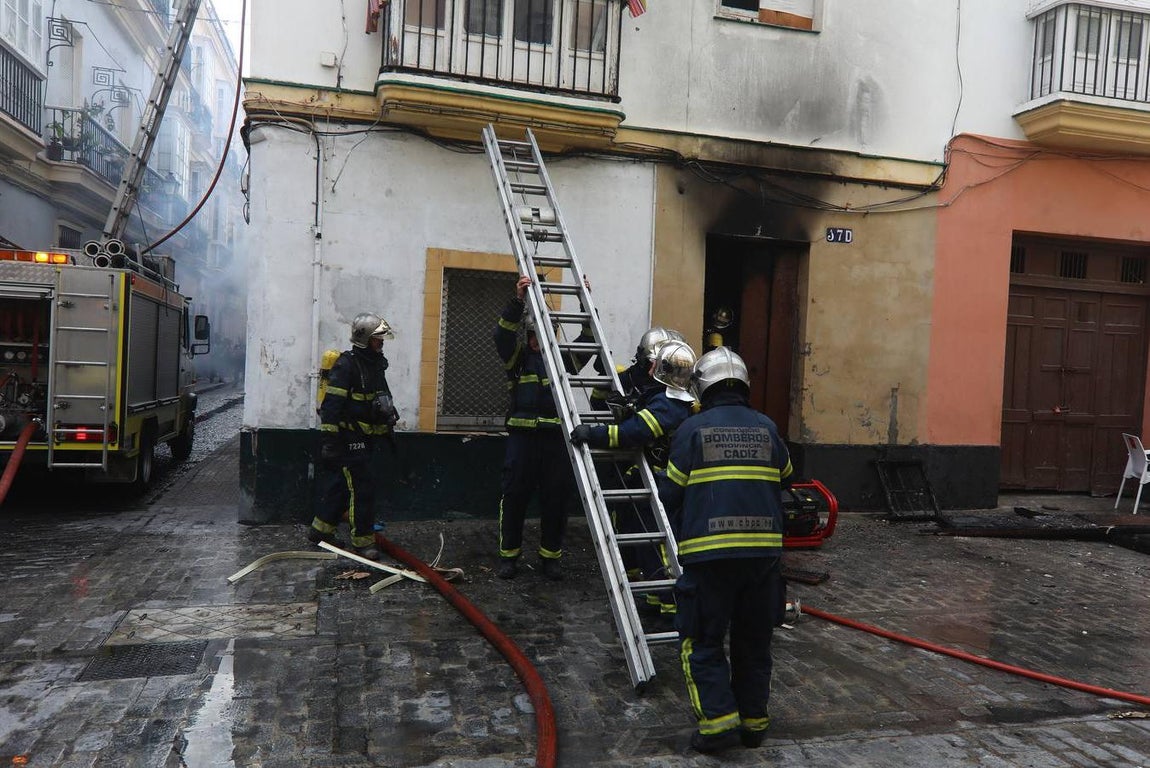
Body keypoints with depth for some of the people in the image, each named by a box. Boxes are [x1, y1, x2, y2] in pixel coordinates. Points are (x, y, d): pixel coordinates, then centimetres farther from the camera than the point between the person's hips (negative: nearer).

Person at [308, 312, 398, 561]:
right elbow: (331, 405, -21)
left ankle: (320, 529, 28)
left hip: (365, 438, 9)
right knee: (362, 486, -8)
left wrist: (389, 415, 26)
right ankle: (363, 541, 0)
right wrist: (328, 441, -23)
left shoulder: (376, 365, 14)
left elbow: (383, 398, 29)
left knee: (342, 482, 16)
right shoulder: (346, 365, -16)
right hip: (348, 436, -9)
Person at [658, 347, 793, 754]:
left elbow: (670, 495, -1)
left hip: (709, 553, -4)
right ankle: (754, 720, 25)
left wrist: (679, 537, 18)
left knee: (703, 641, 8)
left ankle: (719, 719, 0)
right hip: (764, 549, 4)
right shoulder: (767, 428, 6)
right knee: (754, 641, 18)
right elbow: (785, 480, 19)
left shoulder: (692, 429, -3)